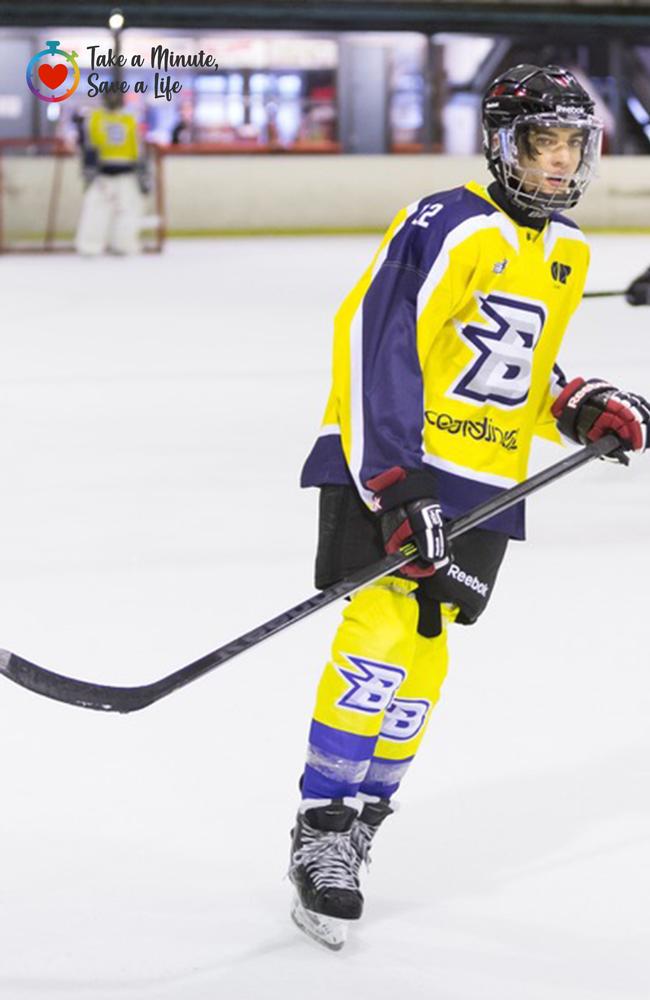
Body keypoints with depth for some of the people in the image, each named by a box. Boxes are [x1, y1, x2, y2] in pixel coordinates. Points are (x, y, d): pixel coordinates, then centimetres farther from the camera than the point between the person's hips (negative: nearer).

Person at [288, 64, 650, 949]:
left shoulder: (567, 254, 12)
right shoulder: (449, 228, -14)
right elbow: (376, 344, -19)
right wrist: (392, 480, -25)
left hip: (484, 481, 7)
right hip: (386, 458, -7)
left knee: (424, 651, 5)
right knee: (381, 628, -16)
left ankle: (364, 811, 19)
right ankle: (322, 828, -9)